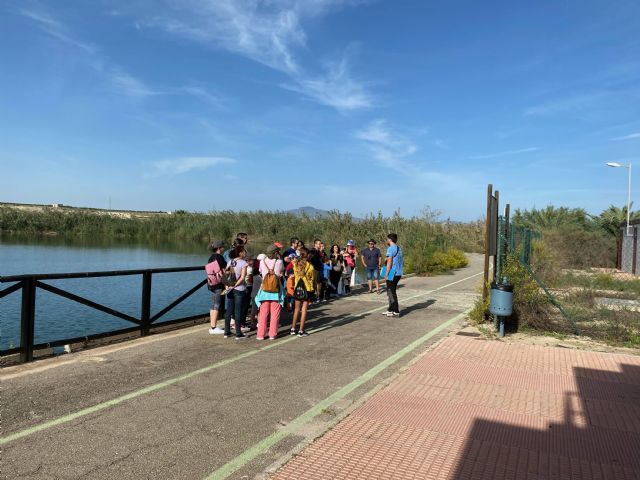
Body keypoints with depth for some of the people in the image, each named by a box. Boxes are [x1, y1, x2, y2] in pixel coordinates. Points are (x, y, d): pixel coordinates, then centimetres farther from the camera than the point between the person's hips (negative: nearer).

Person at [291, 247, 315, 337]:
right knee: (304, 309, 4)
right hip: (307, 289, -3)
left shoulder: (295, 264, -6)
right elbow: (312, 278, -2)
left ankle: (293, 329, 21)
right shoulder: (310, 266, -14)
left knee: (297, 308, 16)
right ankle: (301, 331, 6)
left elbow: (295, 276, 4)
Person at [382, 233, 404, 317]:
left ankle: (396, 311, 1)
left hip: (392, 273, -9)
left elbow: (389, 262, -17)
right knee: (391, 291, 17)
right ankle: (391, 310, 24)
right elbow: (402, 262, 18)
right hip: (398, 273, 9)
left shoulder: (391, 248, -13)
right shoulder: (399, 249, 14)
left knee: (391, 292, -2)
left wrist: (386, 274, -14)